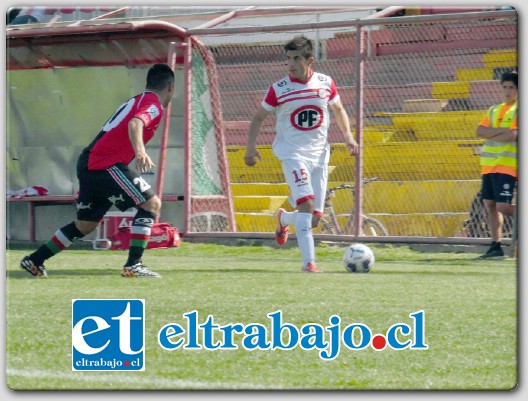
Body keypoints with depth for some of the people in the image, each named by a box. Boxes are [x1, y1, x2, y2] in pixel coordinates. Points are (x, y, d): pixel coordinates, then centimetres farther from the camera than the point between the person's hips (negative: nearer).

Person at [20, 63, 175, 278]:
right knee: (151, 203, -10)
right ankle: (133, 265, -18)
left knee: (85, 224, 20)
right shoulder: (153, 104, -6)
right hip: (107, 165, -9)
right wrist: (140, 152, -41)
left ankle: (34, 260, 28)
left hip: (88, 163, 9)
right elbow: (135, 123, -26)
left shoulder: (134, 101, 23)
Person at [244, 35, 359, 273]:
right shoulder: (278, 90, -7)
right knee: (306, 203, -26)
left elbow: (338, 109, 17)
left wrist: (347, 135, 3)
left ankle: (283, 219, 38)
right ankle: (308, 261, -25)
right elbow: (259, 117, 4)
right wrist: (251, 147, -7)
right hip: (292, 153, -4)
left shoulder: (326, 84, 0)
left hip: (319, 154, 4)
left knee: (314, 219, 4)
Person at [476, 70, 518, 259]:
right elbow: (480, 131, 4)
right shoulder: (494, 110, 17)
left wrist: (490, 135, -4)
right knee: (490, 204, 4)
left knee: (503, 206, -16)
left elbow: (513, 135, -18)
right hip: (489, 165, 7)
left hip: (507, 165, -7)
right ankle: (496, 246, 7)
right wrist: (501, 131, -11)